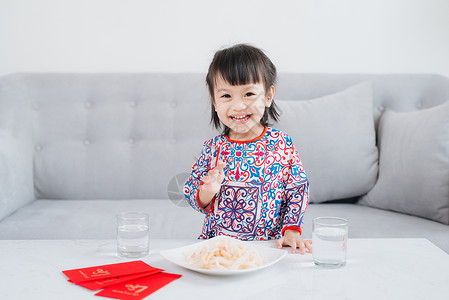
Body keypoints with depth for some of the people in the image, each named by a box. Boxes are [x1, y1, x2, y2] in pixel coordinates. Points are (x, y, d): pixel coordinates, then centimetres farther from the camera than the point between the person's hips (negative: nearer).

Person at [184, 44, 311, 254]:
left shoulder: (282, 144, -2)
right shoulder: (213, 148, 1)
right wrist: (206, 192, -14)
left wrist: (291, 230, -6)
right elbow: (192, 195, 7)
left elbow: (299, 190, 4)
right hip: (217, 244, 1)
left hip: (270, 244, -1)